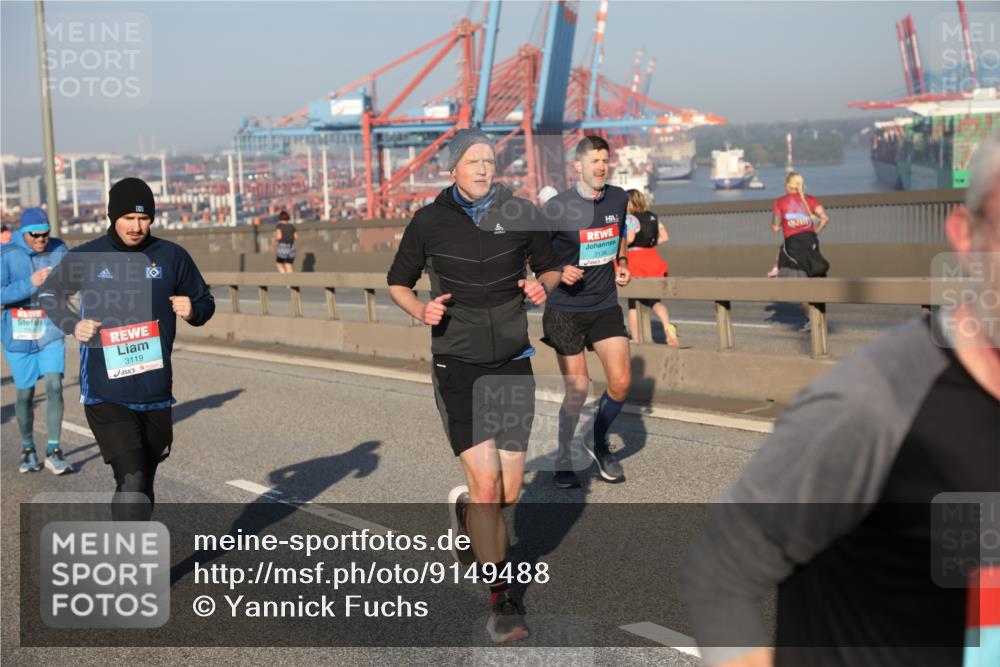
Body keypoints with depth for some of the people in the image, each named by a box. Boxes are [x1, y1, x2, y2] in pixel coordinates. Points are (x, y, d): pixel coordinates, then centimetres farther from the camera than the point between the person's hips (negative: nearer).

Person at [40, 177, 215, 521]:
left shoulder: (171, 256, 0)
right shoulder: (86, 258, -2)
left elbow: (205, 302, 11)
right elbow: (50, 294, 16)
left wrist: (193, 311, -13)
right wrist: (73, 325, -3)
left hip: (155, 395, 3)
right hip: (105, 394, -3)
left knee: (143, 488, 17)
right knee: (132, 483, -18)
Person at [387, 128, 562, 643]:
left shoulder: (520, 214, 1)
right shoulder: (429, 222, -2)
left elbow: (550, 266, 14)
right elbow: (397, 281, 9)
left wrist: (542, 285, -10)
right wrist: (420, 310, -12)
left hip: (512, 363, 3)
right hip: (457, 366, -2)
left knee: (509, 491, 6)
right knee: (486, 484, -12)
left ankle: (463, 512, 43)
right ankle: (500, 603, 1)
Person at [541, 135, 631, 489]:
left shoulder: (618, 198, 2)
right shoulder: (557, 207, -13)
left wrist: (622, 264, 6)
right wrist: (558, 271, -18)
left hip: (605, 306, 4)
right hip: (565, 310, -4)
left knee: (621, 382, -4)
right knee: (577, 388, -5)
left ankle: (599, 444, 22)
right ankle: (562, 458, 17)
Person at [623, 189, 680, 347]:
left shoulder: (630, 218, -11)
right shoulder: (653, 217, 9)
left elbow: (629, 238, -24)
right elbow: (665, 237, 7)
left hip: (635, 263, -6)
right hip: (652, 260, 6)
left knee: (633, 303, 5)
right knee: (654, 300, 14)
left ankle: (635, 340, 8)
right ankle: (667, 325, -13)